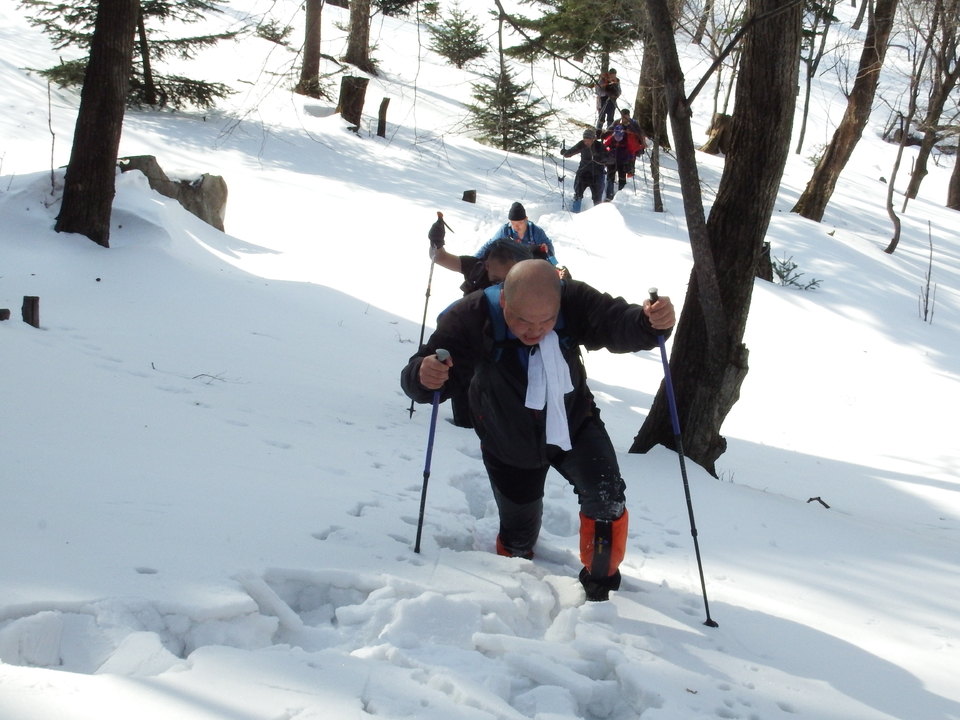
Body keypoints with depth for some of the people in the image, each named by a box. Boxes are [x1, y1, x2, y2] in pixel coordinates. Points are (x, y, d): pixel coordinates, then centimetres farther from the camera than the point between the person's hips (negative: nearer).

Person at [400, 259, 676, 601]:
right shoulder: (471, 319, -32)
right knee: (519, 533, 15)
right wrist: (423, 375, -58)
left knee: (607, 501, -20)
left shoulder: (575, 303, -27)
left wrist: (650, 322, -61)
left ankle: (600, 585, 8)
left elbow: (617, 324, -38)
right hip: (509, 444, 0)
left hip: (574, 426, 1)